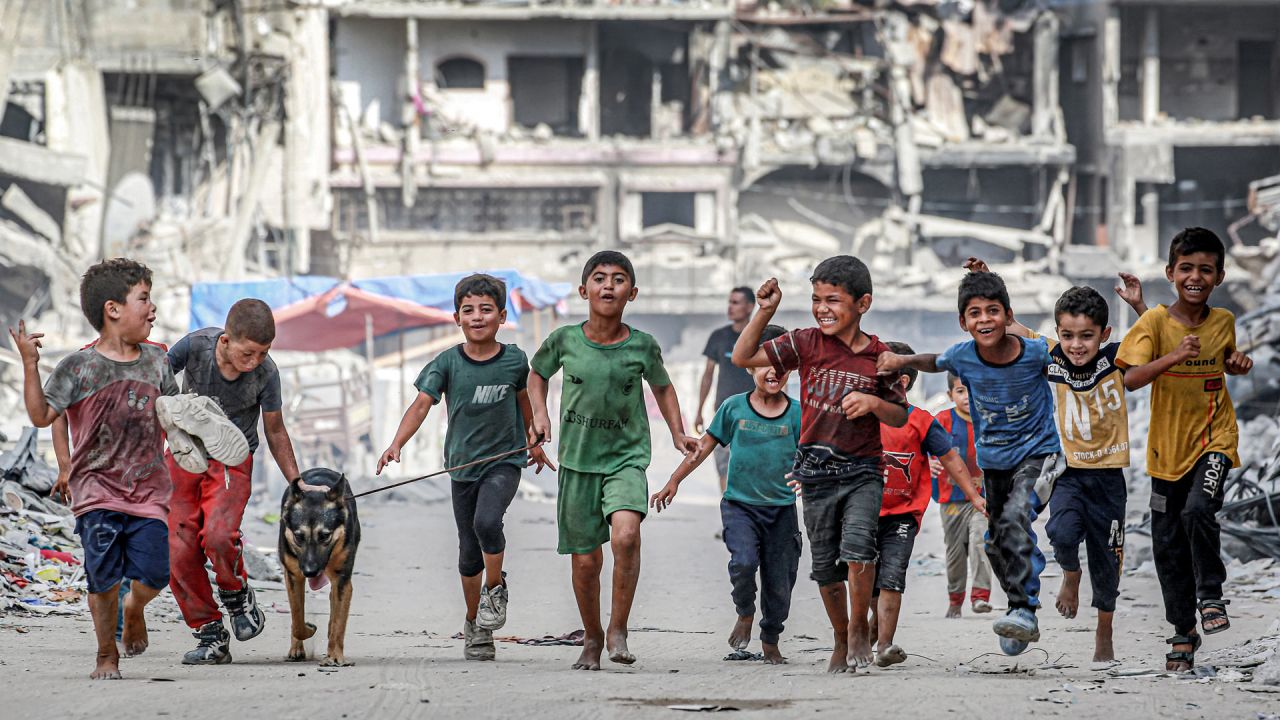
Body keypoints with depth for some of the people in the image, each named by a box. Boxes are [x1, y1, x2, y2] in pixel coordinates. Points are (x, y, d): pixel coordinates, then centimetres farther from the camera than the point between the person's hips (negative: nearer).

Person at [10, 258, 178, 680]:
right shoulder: (79, 367, -5)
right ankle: (107, 655, 12)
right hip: (97, 490, -3)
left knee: (154, 572, -7)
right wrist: (30, 364, -16)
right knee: (104, 577, -8)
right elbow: (41, 416, -8)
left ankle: (135, 609, 29)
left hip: (148, 491, 3)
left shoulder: (156, 362, 8)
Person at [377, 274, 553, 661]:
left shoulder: (514, 360, -4)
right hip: (463, 466, 2)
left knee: (487, 521, -28)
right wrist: (397, 444, -29)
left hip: (504, 460, -2)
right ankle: (475, 624, 26)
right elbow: (422, 404, -14)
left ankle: (496, 587, -1)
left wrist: (534, 443, 27)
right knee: (469, 552, 8)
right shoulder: (448, 363, -7)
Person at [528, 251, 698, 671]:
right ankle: (592, 639, 29)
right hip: (577, 461, 2)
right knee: (586, 561, 6)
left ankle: (618, 629, -14)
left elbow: (662, 386, 16)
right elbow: (537, 373, 17)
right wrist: (540, 416, 3)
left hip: (626, 458, -2)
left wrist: (677, 433, 7)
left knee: (625, 534, -28)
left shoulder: (642, 346, -5)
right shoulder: (565, 340, -4)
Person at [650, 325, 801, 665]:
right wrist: (673, 482, 9)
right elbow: (705, 445, 8)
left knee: (779, 582, 4)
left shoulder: (796, 413, 0)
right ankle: (744, 615, 4)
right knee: (743, 562, -25)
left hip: (782, 509, 1)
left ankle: (770, 641, 28)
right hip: (739, 504, -1)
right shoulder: (734, 407, 0)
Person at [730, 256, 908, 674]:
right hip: (816, 470, 2)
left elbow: (900, 417, 5)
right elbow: (743, 358, -2)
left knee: (857, 545, -23)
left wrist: (873, 403, -15)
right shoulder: (806, 344, 0)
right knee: (825, 565, 8)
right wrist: (765, 312, -11)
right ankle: (841, 640, 28)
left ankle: (860, 629, -3)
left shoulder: (879, 357, -1)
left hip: (862, 470, -2)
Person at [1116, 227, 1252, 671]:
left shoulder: (1223, 322, -1)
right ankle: (1183, 633, 22)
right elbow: (1129, 379, -22)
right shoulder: (1155, 322, -11)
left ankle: (1211, 595, -4)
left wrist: (1237, 365, -2)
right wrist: (1173, 357, -37)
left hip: (1214, 438, 0)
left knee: (1198, 511, -27)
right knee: (1167, 544, 5)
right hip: (1169, 447, 0)